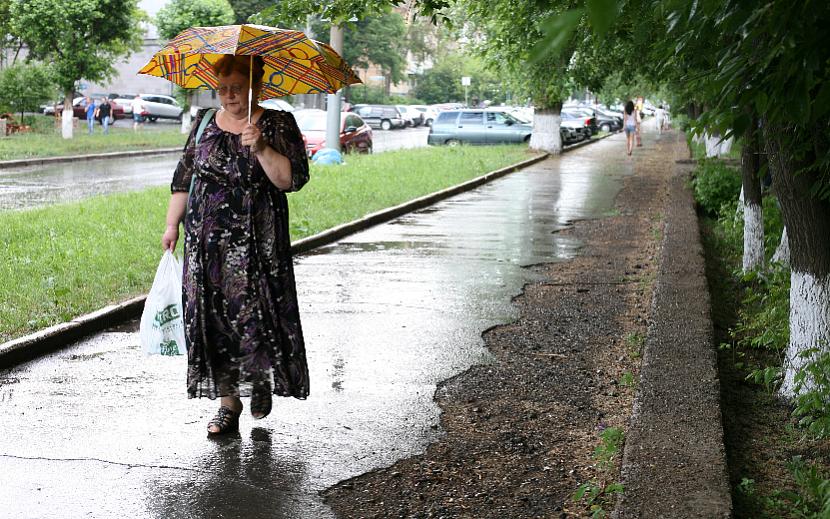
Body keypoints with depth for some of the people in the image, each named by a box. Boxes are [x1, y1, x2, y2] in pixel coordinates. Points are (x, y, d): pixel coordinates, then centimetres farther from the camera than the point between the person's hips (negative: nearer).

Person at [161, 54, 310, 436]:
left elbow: (293, 179, -11)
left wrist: (261, 149, -23)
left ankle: (262, 378, 21)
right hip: (206, 240, 4)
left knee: (253, 311, -8)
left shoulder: (277, 125, -1)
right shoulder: (205, 123, 12)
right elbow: (184, 177, 17)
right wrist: (173, 224, 12)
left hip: (256, 241, -4)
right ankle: (228, 401, 11)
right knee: (213, 316, 2)